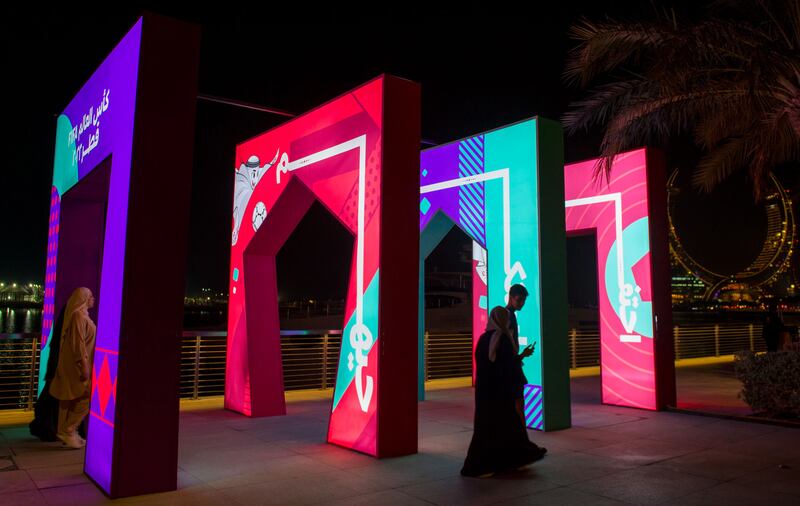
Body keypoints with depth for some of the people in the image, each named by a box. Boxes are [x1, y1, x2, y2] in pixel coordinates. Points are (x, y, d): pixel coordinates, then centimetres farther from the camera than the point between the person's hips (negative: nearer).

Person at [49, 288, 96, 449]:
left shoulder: (81, 315, 15)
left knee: (72, 399, 12)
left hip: (74, 364, 10)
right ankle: (68, 430, -2)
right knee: (86, 398, -5)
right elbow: (78, 342, -21)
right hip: (77, 364, -10)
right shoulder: (78, 315, -15)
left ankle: (67, 432, 17)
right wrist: (84, 367, -23)